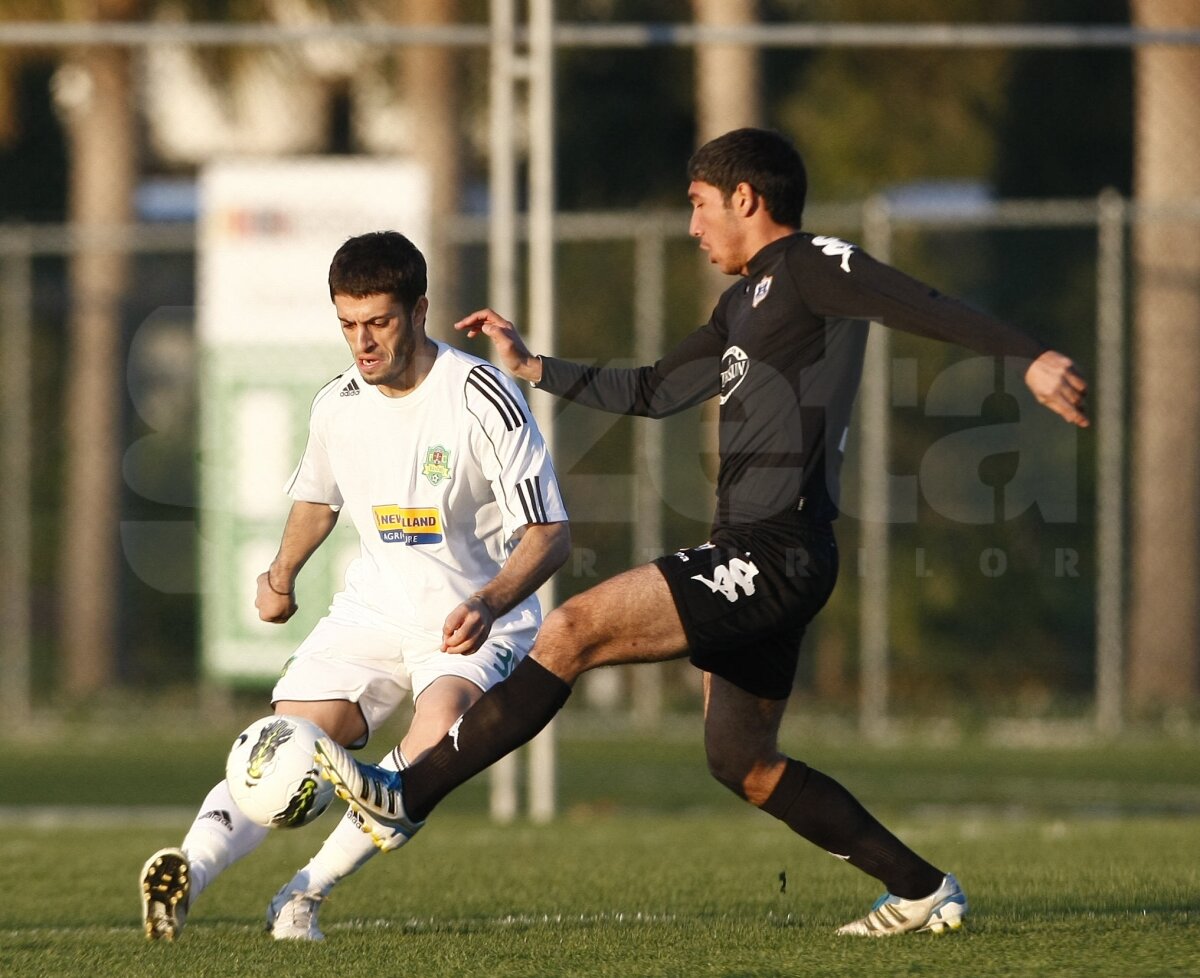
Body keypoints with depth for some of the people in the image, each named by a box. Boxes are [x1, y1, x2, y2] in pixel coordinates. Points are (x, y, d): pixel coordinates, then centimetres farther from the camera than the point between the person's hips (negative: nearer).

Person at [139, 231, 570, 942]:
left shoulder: (483, 398, -17)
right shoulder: (338, 404, 0)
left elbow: (549, 534, -18)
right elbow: (318, 498, 24)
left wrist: (487, 605, -34)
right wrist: (283, 574, 7)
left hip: (475, 620, -5)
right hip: (374, 610, 5)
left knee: (442, 725, -33)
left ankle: (307, 893, -26)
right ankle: (190, 871, -34)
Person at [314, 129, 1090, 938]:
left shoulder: (808, 266, -5)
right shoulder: (744, 306, 24)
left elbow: (926, 308, -17)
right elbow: (653, 392, 32)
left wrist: (1031, 357, -30)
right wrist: (532, 368, 32)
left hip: (774, 557, -11)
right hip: (754, 560, 11)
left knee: (573, 630, -16)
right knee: (744, 763, 15)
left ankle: (407, 796, -17)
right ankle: (923, 890, 20)